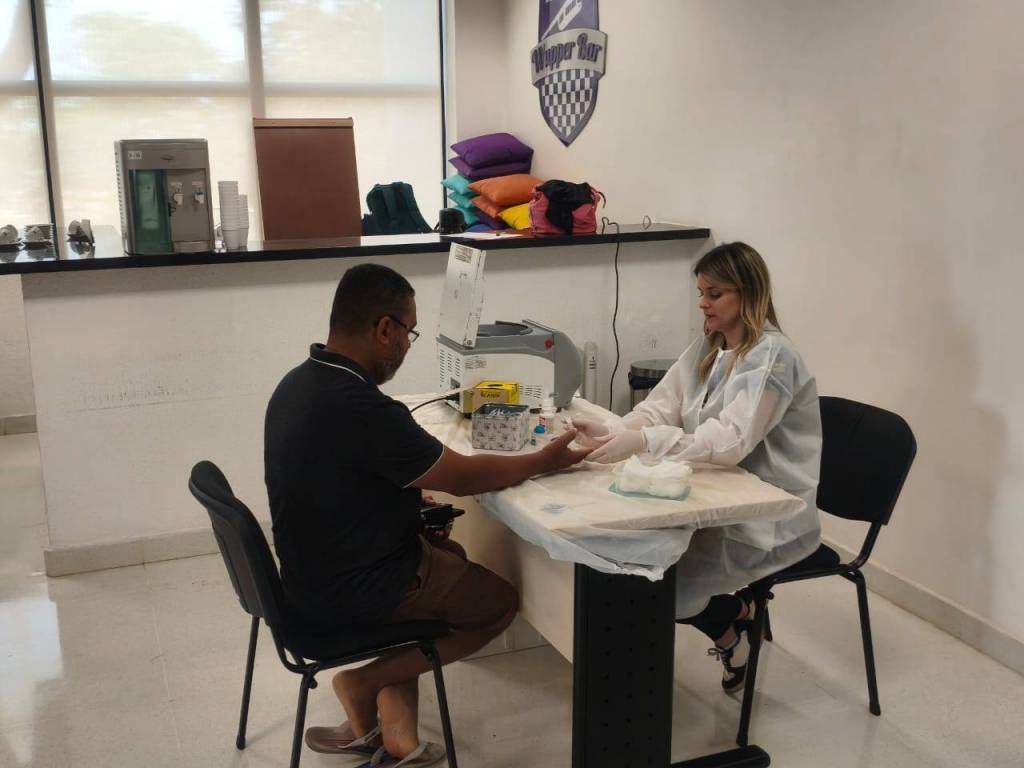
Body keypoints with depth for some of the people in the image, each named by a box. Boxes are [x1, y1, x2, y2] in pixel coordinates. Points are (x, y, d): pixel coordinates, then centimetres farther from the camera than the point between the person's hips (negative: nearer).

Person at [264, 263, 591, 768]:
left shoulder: (299, 383, 0)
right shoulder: (361, 409, -30)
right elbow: (463, 477, -18)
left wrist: (412, 500, 3)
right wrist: (543, 462, -4)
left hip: (314, 570, 9)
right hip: (349, 593, -8)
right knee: (501, 603, 10)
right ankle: (364, 683, 8)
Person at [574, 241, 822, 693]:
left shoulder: (771, 356, -20)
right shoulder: (708, 347, 7)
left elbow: (730, 441, -32)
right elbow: (661, 406, -2)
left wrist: (642, 442, -44)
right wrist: (612, 432, -23)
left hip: (771, 518, -8)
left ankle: (731, 623, 14)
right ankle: (736, 610, 14)